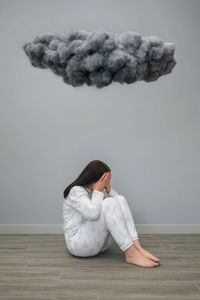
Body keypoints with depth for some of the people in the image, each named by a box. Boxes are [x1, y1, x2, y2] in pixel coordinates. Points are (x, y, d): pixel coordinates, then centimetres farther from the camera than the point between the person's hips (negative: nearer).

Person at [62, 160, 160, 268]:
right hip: (78, 243, -8)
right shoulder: (76, 191, -14)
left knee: (120, 199, -10)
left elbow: (118, 205, 3)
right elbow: (92, 213, -31)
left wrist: (108, 188, -8)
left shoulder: (100, 190, 11)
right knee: (109, 203, -27)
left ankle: (137, 247, -21)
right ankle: (131, 254, -30)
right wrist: (98, 190, -20)